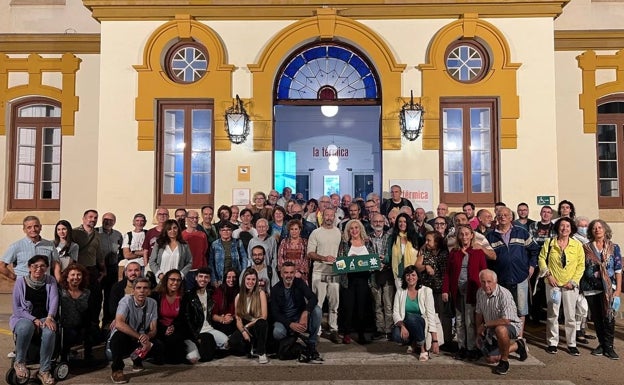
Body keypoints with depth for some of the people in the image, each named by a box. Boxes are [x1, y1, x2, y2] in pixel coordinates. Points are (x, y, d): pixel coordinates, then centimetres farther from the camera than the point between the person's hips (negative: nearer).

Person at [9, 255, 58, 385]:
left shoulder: (50, 281, 4)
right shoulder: (21, 281, -2)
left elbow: (54, 299, -9)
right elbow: (16, 308, -4)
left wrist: (49, 317, -27)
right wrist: (33, 319, -17)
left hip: (44, 318, 1)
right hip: (23, 318, -1)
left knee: (50, 331, -33)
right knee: (26, 327, -37)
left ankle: (44, 370, -19)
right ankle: (19, 362, -13)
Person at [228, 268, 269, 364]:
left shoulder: (261, 293, -6)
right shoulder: (239, 296, 1)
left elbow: (264, 317, -13)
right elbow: (238, 319, -4)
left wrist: (247, 326, -13)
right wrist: (243, 331, -21)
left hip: (258, 327, -2)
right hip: (245, 328, 2)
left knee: (261, 323, -38)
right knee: (233, 341, -30)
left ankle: (262, 353, -19)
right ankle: (251, 348, 1)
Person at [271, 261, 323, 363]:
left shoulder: (299, 283, -4)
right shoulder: (275, 289, -7)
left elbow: (313, 298, -18)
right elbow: (275, 313, -10)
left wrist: (305, 313, -37)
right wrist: (290, 324, -26)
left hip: (301, 317, 2)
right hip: (284, 320, -1)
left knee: (317, 310, -26)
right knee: (277, 333, -35)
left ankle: (312, 346, -18)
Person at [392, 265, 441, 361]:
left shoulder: (426, 291, -7)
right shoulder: (400, 291, 1)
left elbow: (431, 316, -12)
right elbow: (395, 313, -4)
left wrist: (435, 341, -17)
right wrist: (402, 326, -26)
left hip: (422, 324, -2)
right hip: (405, 325, 2)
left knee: (411, 317, -35)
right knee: (396, 335, -31)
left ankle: (423, 348, -13)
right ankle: (414, 344, 4)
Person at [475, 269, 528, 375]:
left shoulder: (504, 294, -28)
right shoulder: (480, 292, -5)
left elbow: (506, 320, -33)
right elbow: (479, 313, 9)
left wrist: (485, 325, -21)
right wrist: (478, 332, 10)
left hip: (511, 325, -7)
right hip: (492, 330, 7)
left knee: (500, 329, -41)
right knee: (490, 359, 4)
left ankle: (504, 361, -17)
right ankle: (517, 346, 27)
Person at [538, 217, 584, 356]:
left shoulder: (577, 245, 2)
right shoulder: (549, 243, 2)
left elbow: (581, 265, 2)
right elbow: (542, 258, 5)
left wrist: (573, 281, -6)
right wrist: (548, 274, -5)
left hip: (570, 285, 0)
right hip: (553, 284, 0)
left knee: (571, 316, 5)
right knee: (552, 315, 5)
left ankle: (572, 344, 17)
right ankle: (552, 343, 15)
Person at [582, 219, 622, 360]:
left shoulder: (614, 247, 3)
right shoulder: (586, 248, 5)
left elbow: (618, 270, 2)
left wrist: (618, 289, -3)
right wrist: (580, 285, 3)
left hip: (608, 287, -2)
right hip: (590, 288, 2)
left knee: (609, 317, -8)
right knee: (596, 318, 8)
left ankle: (608, 347, 3)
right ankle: (602, 344, 21)